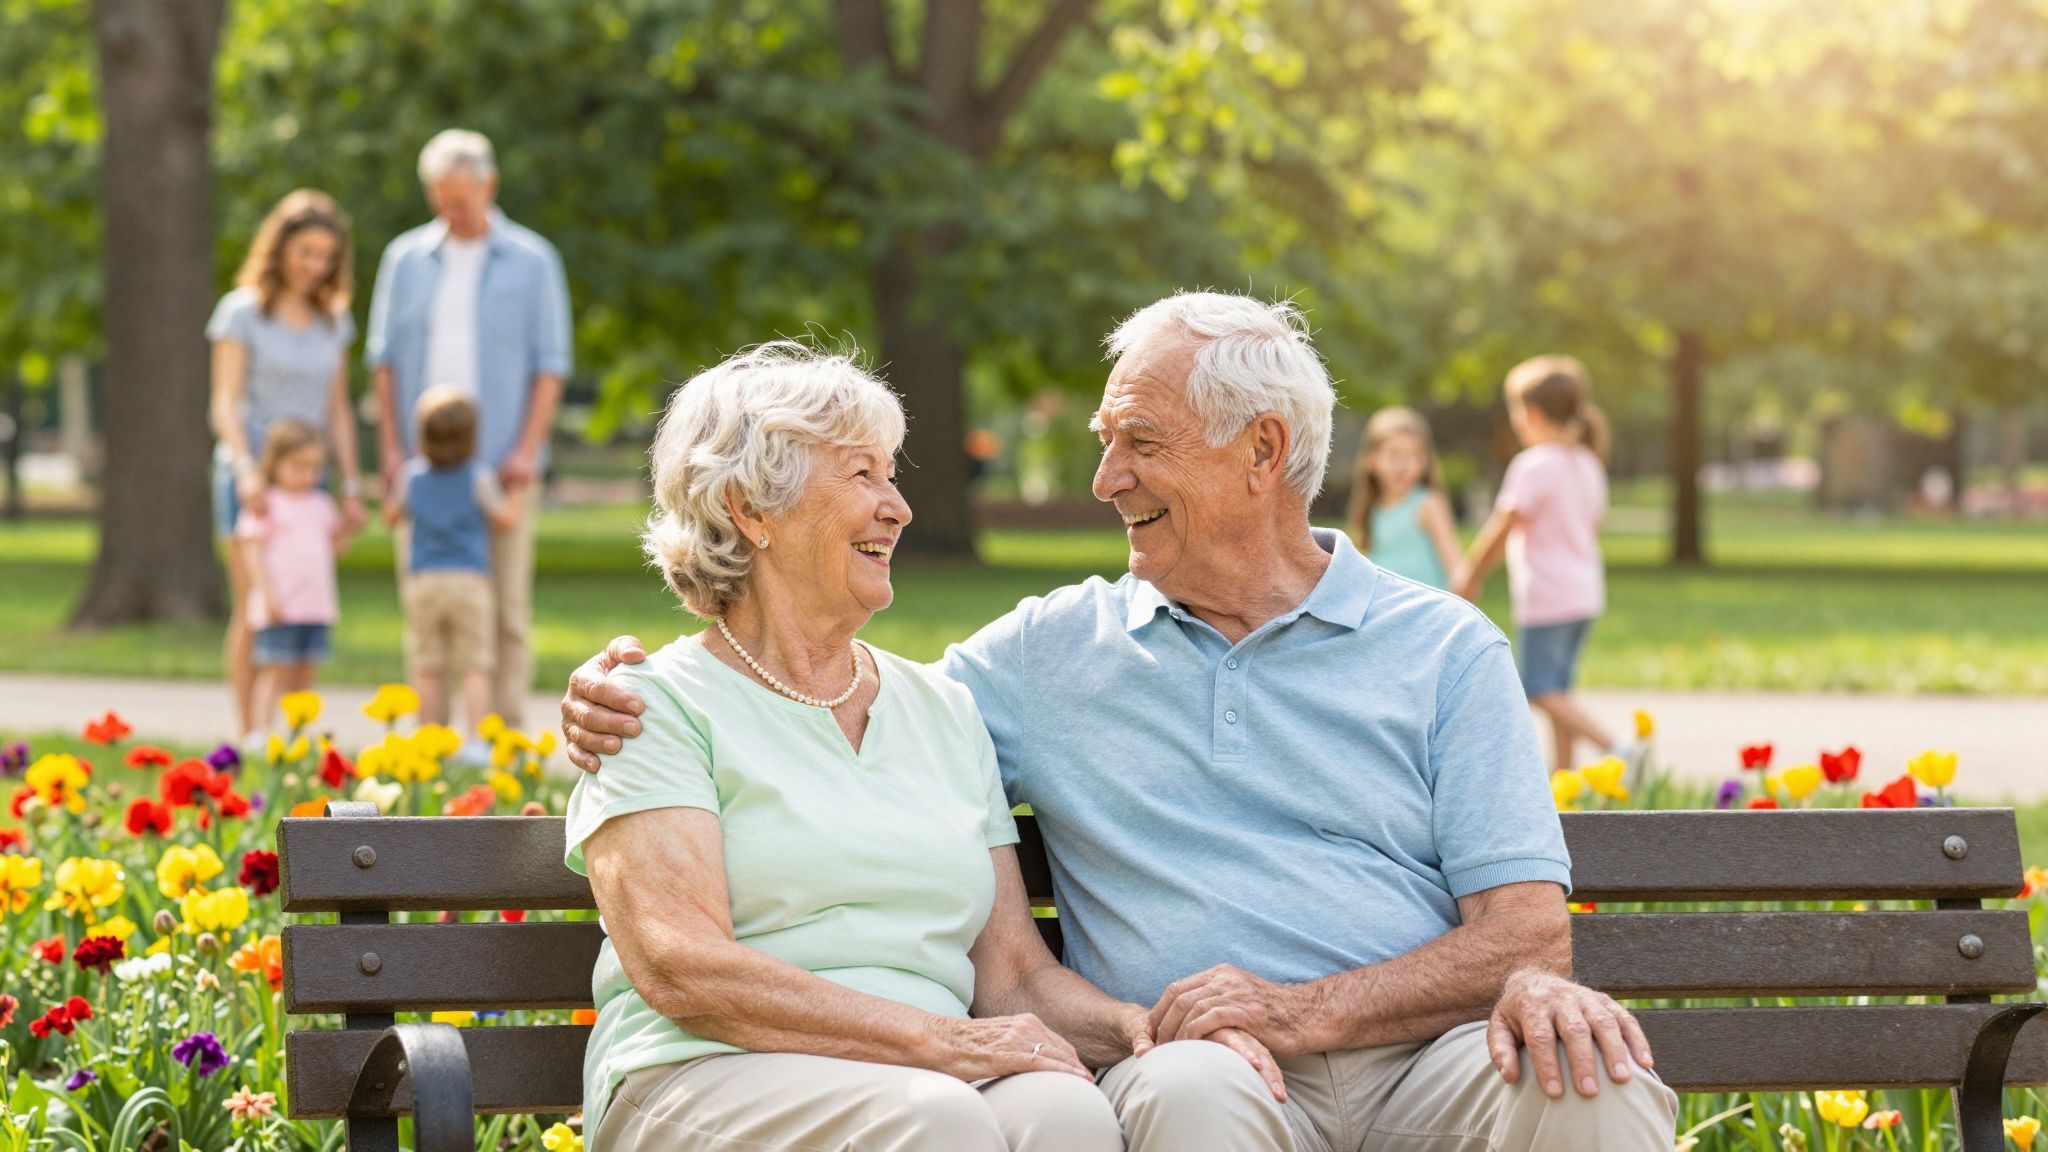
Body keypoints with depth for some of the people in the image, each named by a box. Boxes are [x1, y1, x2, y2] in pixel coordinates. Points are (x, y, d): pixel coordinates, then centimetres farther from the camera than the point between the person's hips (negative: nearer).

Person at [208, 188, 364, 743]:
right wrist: (246, 470, -22)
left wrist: (351, 486, 9)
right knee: (253, 612, -6)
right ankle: (247, 733, -2)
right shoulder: (243, 311, -2)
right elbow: (225, 401, -7)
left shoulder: (334, 319, 11)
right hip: (251, 477, -4)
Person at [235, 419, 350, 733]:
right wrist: (268, 595, -17)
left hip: (317, 608, 6)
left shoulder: (321, 503, 14)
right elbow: (252, 551, -9)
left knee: (305, 674, 7)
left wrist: (347, 528, 2)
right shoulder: (264, 504, -5)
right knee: (276, 673, -6)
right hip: (279, 610, -6)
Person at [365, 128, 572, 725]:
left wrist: (528, 449, -8)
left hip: (500, 466, -2)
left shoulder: (532, 260, 5)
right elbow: (384, 357, 11)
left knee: (505, 604, -3)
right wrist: (391, 447, 2)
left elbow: (550, 363, 3)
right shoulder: (405, 258, 11)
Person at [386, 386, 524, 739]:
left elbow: (392, 515, 16)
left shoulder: (414, 475, 3)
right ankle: (476, 740, -10)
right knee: (474, 667, -3)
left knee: (429, 669, 6)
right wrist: (517, 492, 19)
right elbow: (506, 520, 3)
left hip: (423, 580, 2)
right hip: (470, 580, -2)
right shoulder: (479, 478, -5)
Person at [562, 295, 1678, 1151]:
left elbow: (1525, 935, 3)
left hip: (1419, 1062, 0)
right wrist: (627, 705, 6)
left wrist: (1304, 1013, -13)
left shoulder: (1442, 648, 13)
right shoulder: (1051, 649, 20)